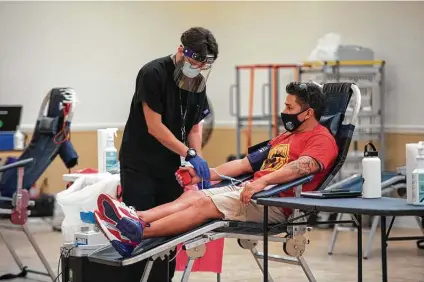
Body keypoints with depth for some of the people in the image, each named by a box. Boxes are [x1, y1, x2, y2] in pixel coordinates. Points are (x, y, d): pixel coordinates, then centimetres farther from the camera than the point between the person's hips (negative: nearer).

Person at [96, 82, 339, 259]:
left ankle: (138, 235, -36)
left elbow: (303, 166, -22)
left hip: (275, 201, -8)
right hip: (249, 190, 8)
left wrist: (262, 181, -35)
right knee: (192, 195, -14)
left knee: (205, 204, -24)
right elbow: (244, 164, 27)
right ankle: (134, 219, -34)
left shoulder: (322, 139, 0)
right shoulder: (284, 138, 30)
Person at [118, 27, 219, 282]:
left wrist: (197, 161, -8)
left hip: (171, 166, 6)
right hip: (140, 165, -6)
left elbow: (194, 127, 8)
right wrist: (190, 154, -18)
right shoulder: (153, 74, -16)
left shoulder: (198, 83, 5)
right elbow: (154, 127, -17)